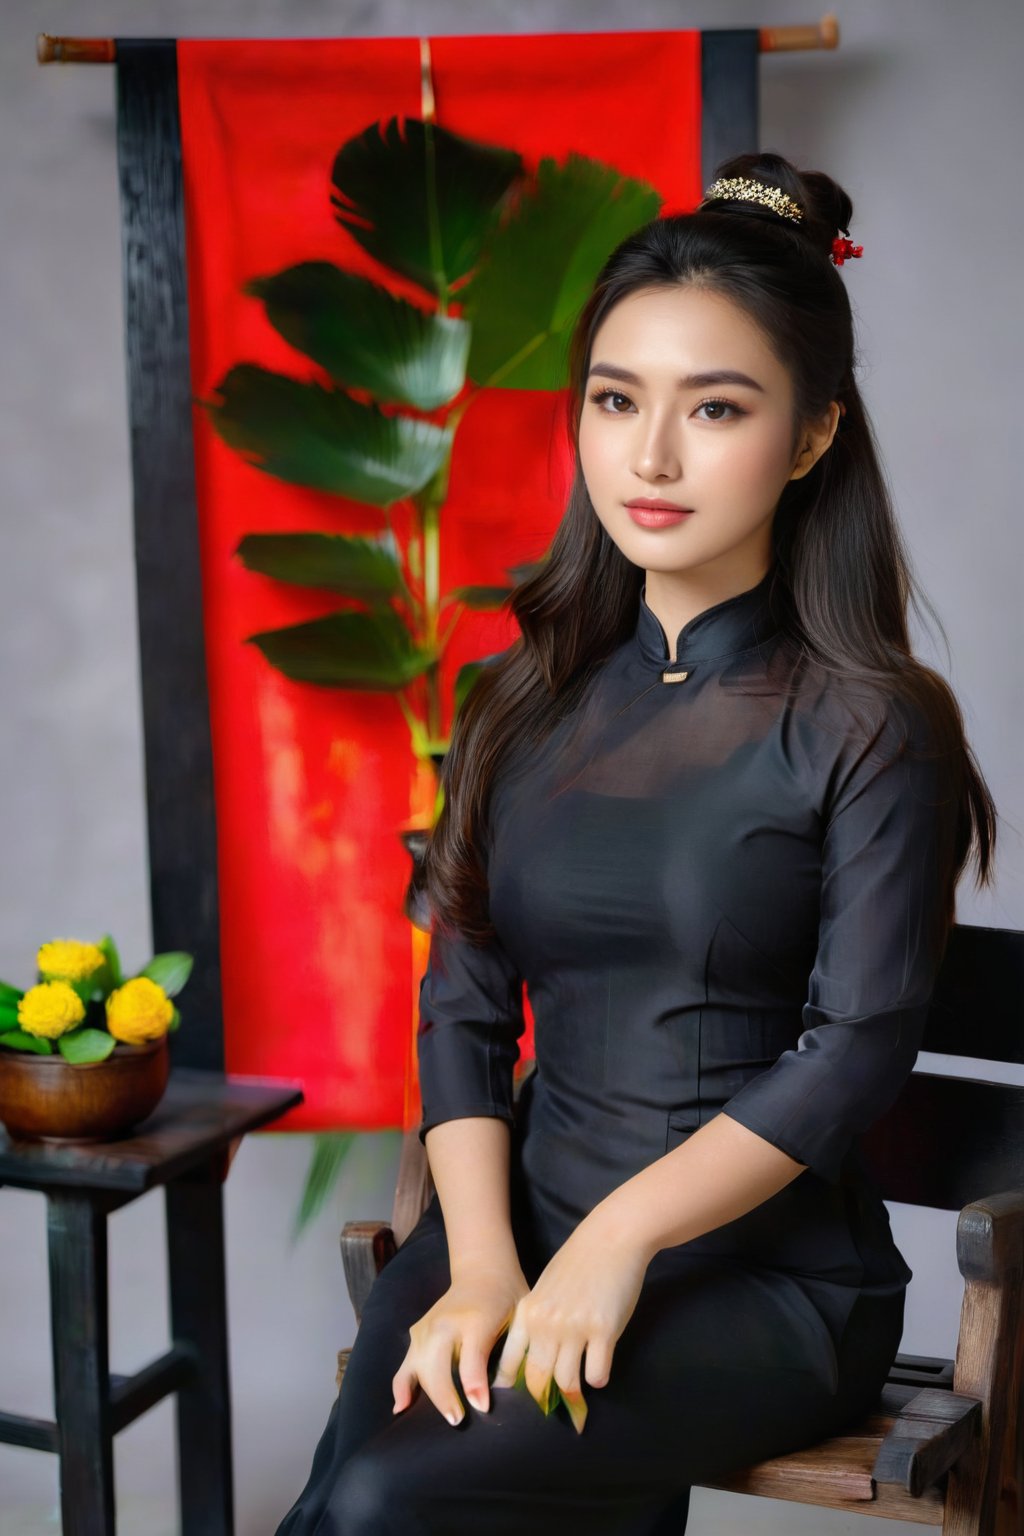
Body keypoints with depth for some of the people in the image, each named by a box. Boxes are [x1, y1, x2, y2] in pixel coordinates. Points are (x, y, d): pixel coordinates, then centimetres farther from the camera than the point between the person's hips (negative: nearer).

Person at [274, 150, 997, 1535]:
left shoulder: (873, 727, -3)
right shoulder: (521, 703, 11)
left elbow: (858, 1048, -10)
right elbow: (462, 1004, 5)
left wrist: (623, 1232, -18)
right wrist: (482, 1261, -9)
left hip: (773, 1272, -4)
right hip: (526, 1227, 4)